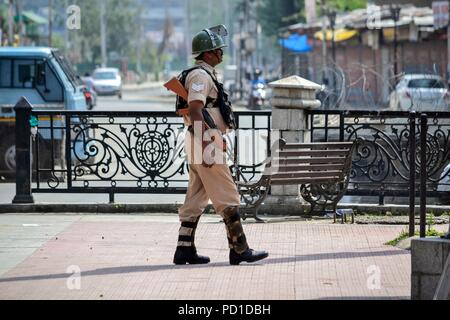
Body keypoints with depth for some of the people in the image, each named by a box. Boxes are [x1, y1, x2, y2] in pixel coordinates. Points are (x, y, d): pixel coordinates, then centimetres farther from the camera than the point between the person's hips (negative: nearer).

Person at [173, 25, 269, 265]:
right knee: (227, 196, -6)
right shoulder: (200, 75, -13)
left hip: (206, 143, 11)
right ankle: (239, 249, -4)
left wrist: (219, 141, 28)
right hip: (205, 142, -11)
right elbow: (195, 111, -22)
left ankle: (185, 249, 10)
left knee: (197, 197, 10)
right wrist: (205, 145, -28)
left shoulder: (206, 74, 20)